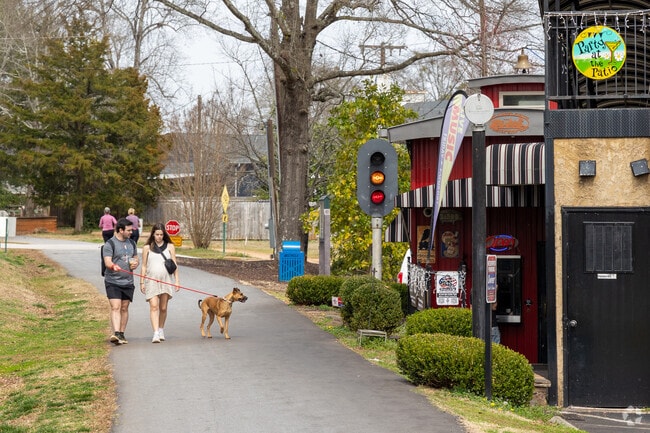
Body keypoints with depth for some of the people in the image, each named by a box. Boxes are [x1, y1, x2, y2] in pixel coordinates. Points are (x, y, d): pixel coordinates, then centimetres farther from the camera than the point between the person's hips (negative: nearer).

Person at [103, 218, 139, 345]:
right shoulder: (110, 244, -6)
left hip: (128, 282, 6)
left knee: (124, 308, 8)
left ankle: (122, 334, 15)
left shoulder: (131, 243, 15)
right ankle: (116, 334, -24)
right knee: (115, 307, -15)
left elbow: (136, 259, 25)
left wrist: (136, 263, 0)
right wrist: (114, 266, -38)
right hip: (113, 282, -6)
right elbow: (107, 262, -16)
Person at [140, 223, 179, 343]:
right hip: (151, 281, -1)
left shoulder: (169, 247, 7)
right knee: (154, 306, -12)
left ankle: (161, 330, 25)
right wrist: (142, 282, 4)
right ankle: (155, 334, -19)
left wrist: (177, 281, 2)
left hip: (166, 280, 1)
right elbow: (144, 266, 8)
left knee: (163, 308, 7)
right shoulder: (147, 248, 6)